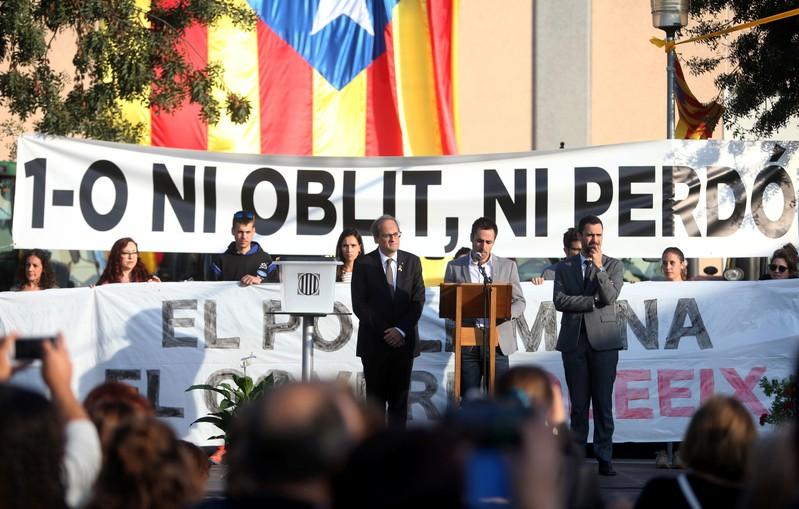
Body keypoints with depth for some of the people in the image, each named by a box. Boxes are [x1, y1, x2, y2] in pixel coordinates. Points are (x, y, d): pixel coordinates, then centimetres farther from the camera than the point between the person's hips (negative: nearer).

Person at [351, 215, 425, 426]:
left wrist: (401, 330, -11)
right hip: (374, 342, -2)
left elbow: (418, 301, 2)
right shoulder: (363, 264, 0)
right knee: (375, 397, 2)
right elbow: (359, 305, -4)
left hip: (403, 340, 2)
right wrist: (385, 332, -10)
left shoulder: (412, 262, 6)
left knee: (399, 397, 2)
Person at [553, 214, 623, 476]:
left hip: (603, 340, -1)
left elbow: (610, 297, -6)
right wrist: (593, 301, -7)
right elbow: (559, 300, -2)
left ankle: (604, 458, 0)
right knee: (578, 403, 3)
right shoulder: (564, 267, 11)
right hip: (574, 340, 1)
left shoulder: (613, 265, 8)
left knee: (603, 403, -3)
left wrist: (599, 267, -12)